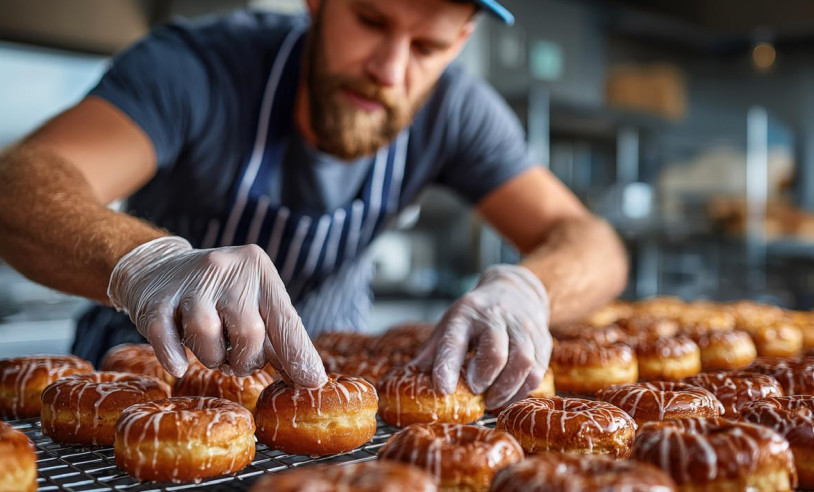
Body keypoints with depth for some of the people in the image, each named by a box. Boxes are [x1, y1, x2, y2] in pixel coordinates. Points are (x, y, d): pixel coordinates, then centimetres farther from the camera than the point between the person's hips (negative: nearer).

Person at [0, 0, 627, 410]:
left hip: (317, 369, 3)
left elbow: (594, 245, -17)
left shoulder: (454, 111, -15)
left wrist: (519, 289, -40)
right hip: (145, 370, -2)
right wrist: (143, 260, -60)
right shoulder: (198, 65, -25)